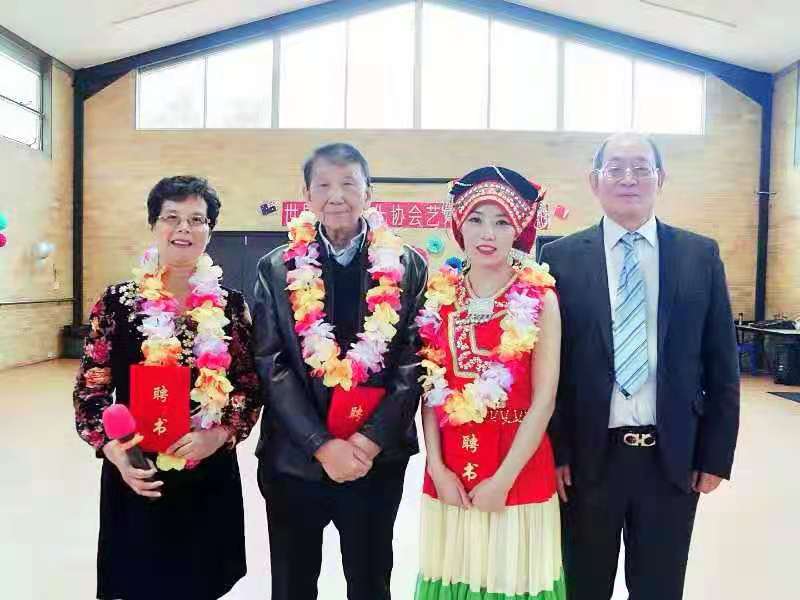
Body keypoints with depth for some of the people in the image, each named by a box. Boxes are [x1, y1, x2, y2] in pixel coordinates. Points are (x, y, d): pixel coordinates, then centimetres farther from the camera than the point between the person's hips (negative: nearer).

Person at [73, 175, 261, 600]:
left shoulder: (231, 305, -1)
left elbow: (251, 389, 2)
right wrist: (114, 451, -13)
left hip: (211, 477, 1)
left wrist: (217, 435, -13)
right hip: (136, 475, -1)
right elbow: (90, 390, 0)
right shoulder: (118, 301, -3)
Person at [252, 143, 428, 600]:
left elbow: (414, 362, -4)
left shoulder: (408, 268, -1)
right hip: (294, 459, 1)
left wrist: (370, 439, -13)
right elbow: (272, 365, -5)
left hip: (377, 460, 0)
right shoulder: (278, 269, 0)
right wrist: (321, 444, -13)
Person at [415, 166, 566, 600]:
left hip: (519, 475, -2)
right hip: (449, 474, 3)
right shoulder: (439, 297, 1)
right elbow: (429, 391, 3)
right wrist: (436, 468, -5)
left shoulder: (540, 299, -7)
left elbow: (544, 400, -8)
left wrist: (503, 479, -10)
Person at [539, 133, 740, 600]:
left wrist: (716, 455, 2)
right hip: (587, 456, -1)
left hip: (673, 457, 2)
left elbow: (722, 365, 5)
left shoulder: (701, 255, 2)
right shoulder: (562, 257, -3)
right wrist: (555, 451, -5)